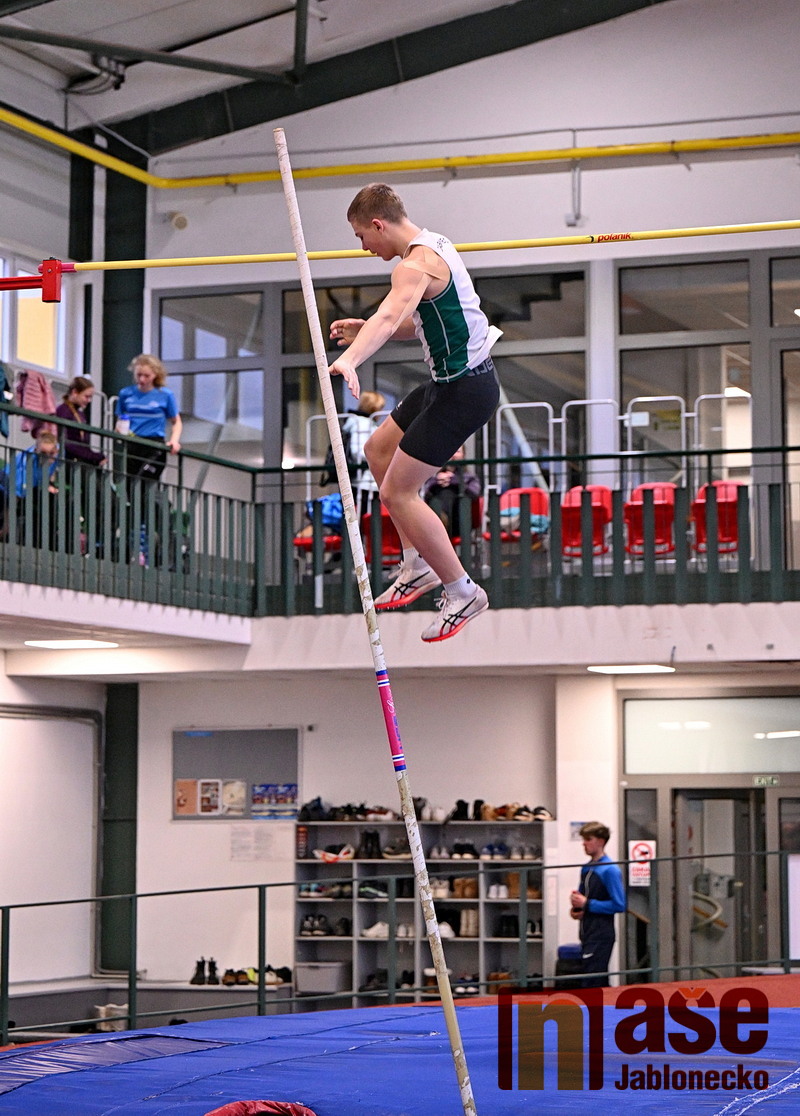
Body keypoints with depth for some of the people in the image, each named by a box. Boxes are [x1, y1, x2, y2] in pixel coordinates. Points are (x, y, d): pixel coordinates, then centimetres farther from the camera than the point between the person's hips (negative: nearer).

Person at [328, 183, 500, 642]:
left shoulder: (416, 265, -22)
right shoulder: (435, 245, 10)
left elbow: (390, 315, -43)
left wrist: (350, 360, -59)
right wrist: (365, 330, 10)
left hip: (464, 390, -11)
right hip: (459, 377, 11)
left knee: (397, 492, -7)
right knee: (379, 449, 24)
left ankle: (463, 592, 4)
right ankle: (418, 566, 28)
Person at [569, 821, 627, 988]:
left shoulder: (610, 870, -12)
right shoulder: (586, 869, 13)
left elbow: (619, 905, -17)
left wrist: (586, 904, -15)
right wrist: (577, 907, 2)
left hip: (601, 935, -9)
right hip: (588, 934, 9)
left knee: (592, 983, -12)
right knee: (601, 983, 13)